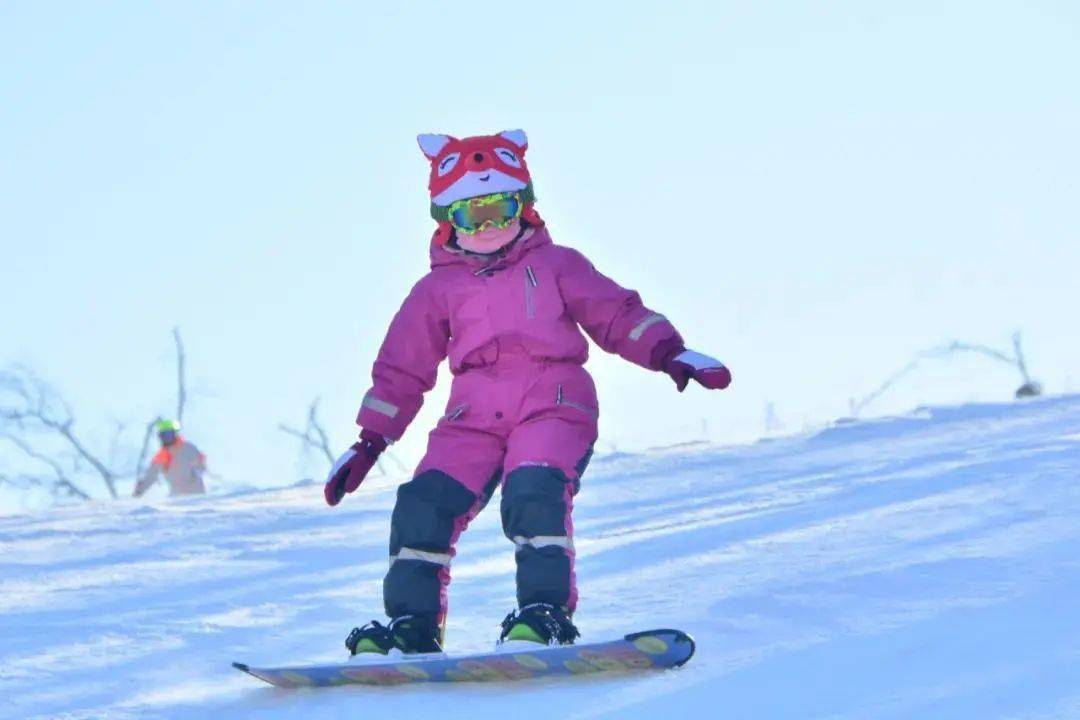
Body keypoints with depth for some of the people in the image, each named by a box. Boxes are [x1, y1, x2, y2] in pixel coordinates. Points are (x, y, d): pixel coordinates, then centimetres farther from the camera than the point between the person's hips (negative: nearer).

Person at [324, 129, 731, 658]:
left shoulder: (556, 266, 13)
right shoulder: (437, 290, 19)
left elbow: (618, 315, 11)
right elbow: (402, 369, 21)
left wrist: (669, 353, -6)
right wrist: (369, 442, 17)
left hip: (553, 406, -3)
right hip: (473, 417, 3)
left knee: (533, 493, -31)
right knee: (424, 503, -15)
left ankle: (546, 611, -27)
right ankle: (412, 623, -6)